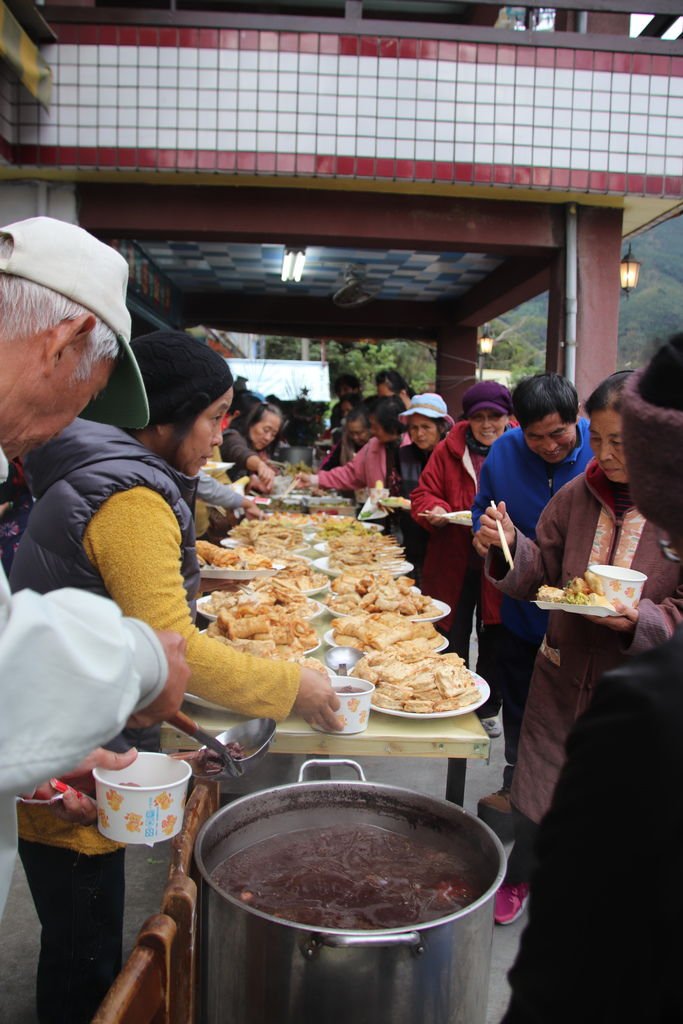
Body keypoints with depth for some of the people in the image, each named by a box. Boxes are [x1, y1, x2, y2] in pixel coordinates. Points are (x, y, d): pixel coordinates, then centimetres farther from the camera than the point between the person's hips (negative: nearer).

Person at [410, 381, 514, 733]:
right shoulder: (448, 450, 2)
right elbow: (424, 494, 4)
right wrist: (435, 511, -17)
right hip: (452, 564, 1)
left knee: (493, 640, 13)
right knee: (452, 639, 11)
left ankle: (487, 709, 32)